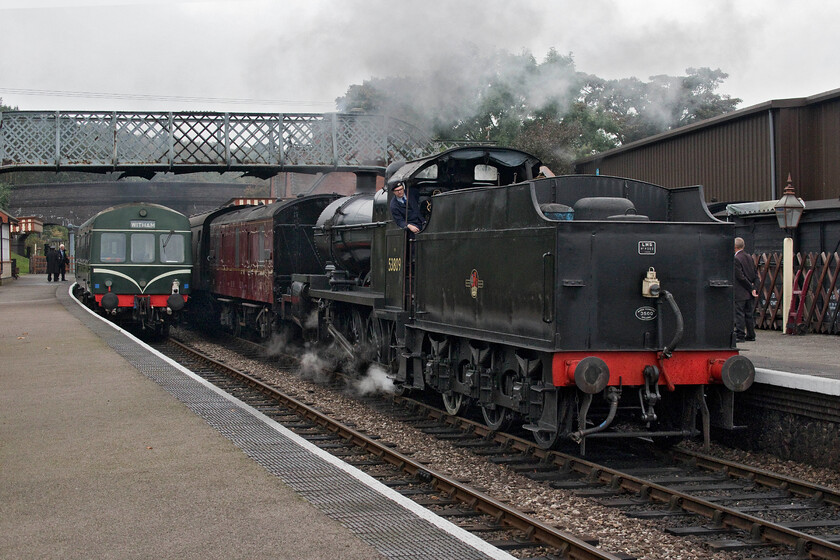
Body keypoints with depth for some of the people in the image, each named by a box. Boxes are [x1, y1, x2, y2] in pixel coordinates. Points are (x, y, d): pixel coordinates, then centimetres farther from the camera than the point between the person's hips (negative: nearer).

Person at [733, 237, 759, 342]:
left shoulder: (736, 259, -14)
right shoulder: (750, 258, 11)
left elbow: (741, 277, -17)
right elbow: (756, 275, 10)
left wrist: (751, 289, -10)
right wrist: (754, 287, 2)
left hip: (740, 293, -8)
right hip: (750, 294, 8)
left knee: (739, 314, -3)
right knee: (749, 314, 13)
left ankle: (740, 335, -4)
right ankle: (751, 335, 17)